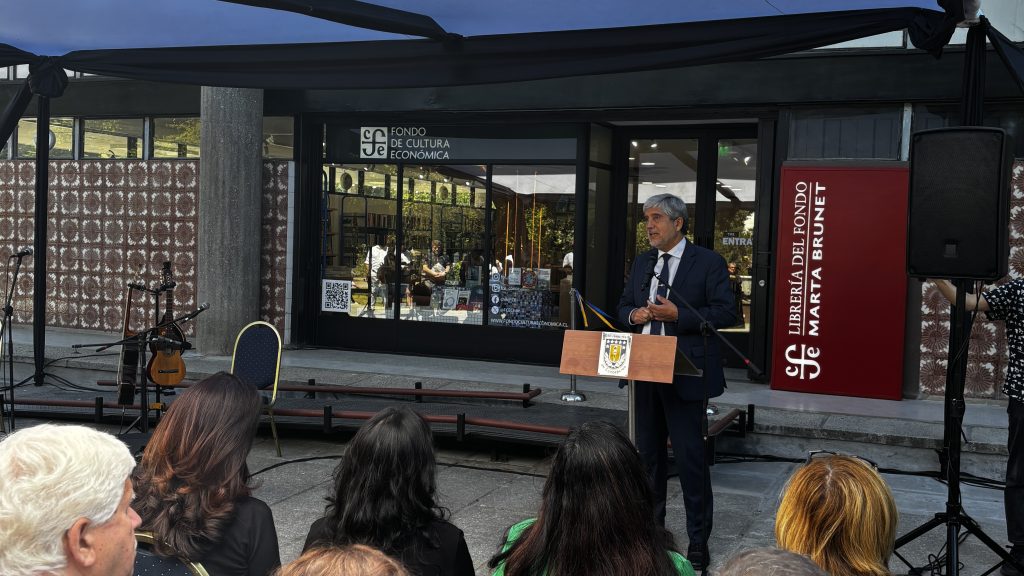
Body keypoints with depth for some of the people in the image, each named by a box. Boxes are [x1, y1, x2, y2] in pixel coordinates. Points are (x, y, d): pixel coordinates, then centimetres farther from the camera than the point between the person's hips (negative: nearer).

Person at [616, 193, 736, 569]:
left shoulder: (708, 263, -6)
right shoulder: (642, 263, 13)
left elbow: (726, 312, -11)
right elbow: (623, 307, 18)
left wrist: (679, 315, -20)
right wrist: (633, 315, -6)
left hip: (685, 375, -6)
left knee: (689, 457, -4)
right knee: (649, 453, 16)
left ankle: (698, 541, 7)